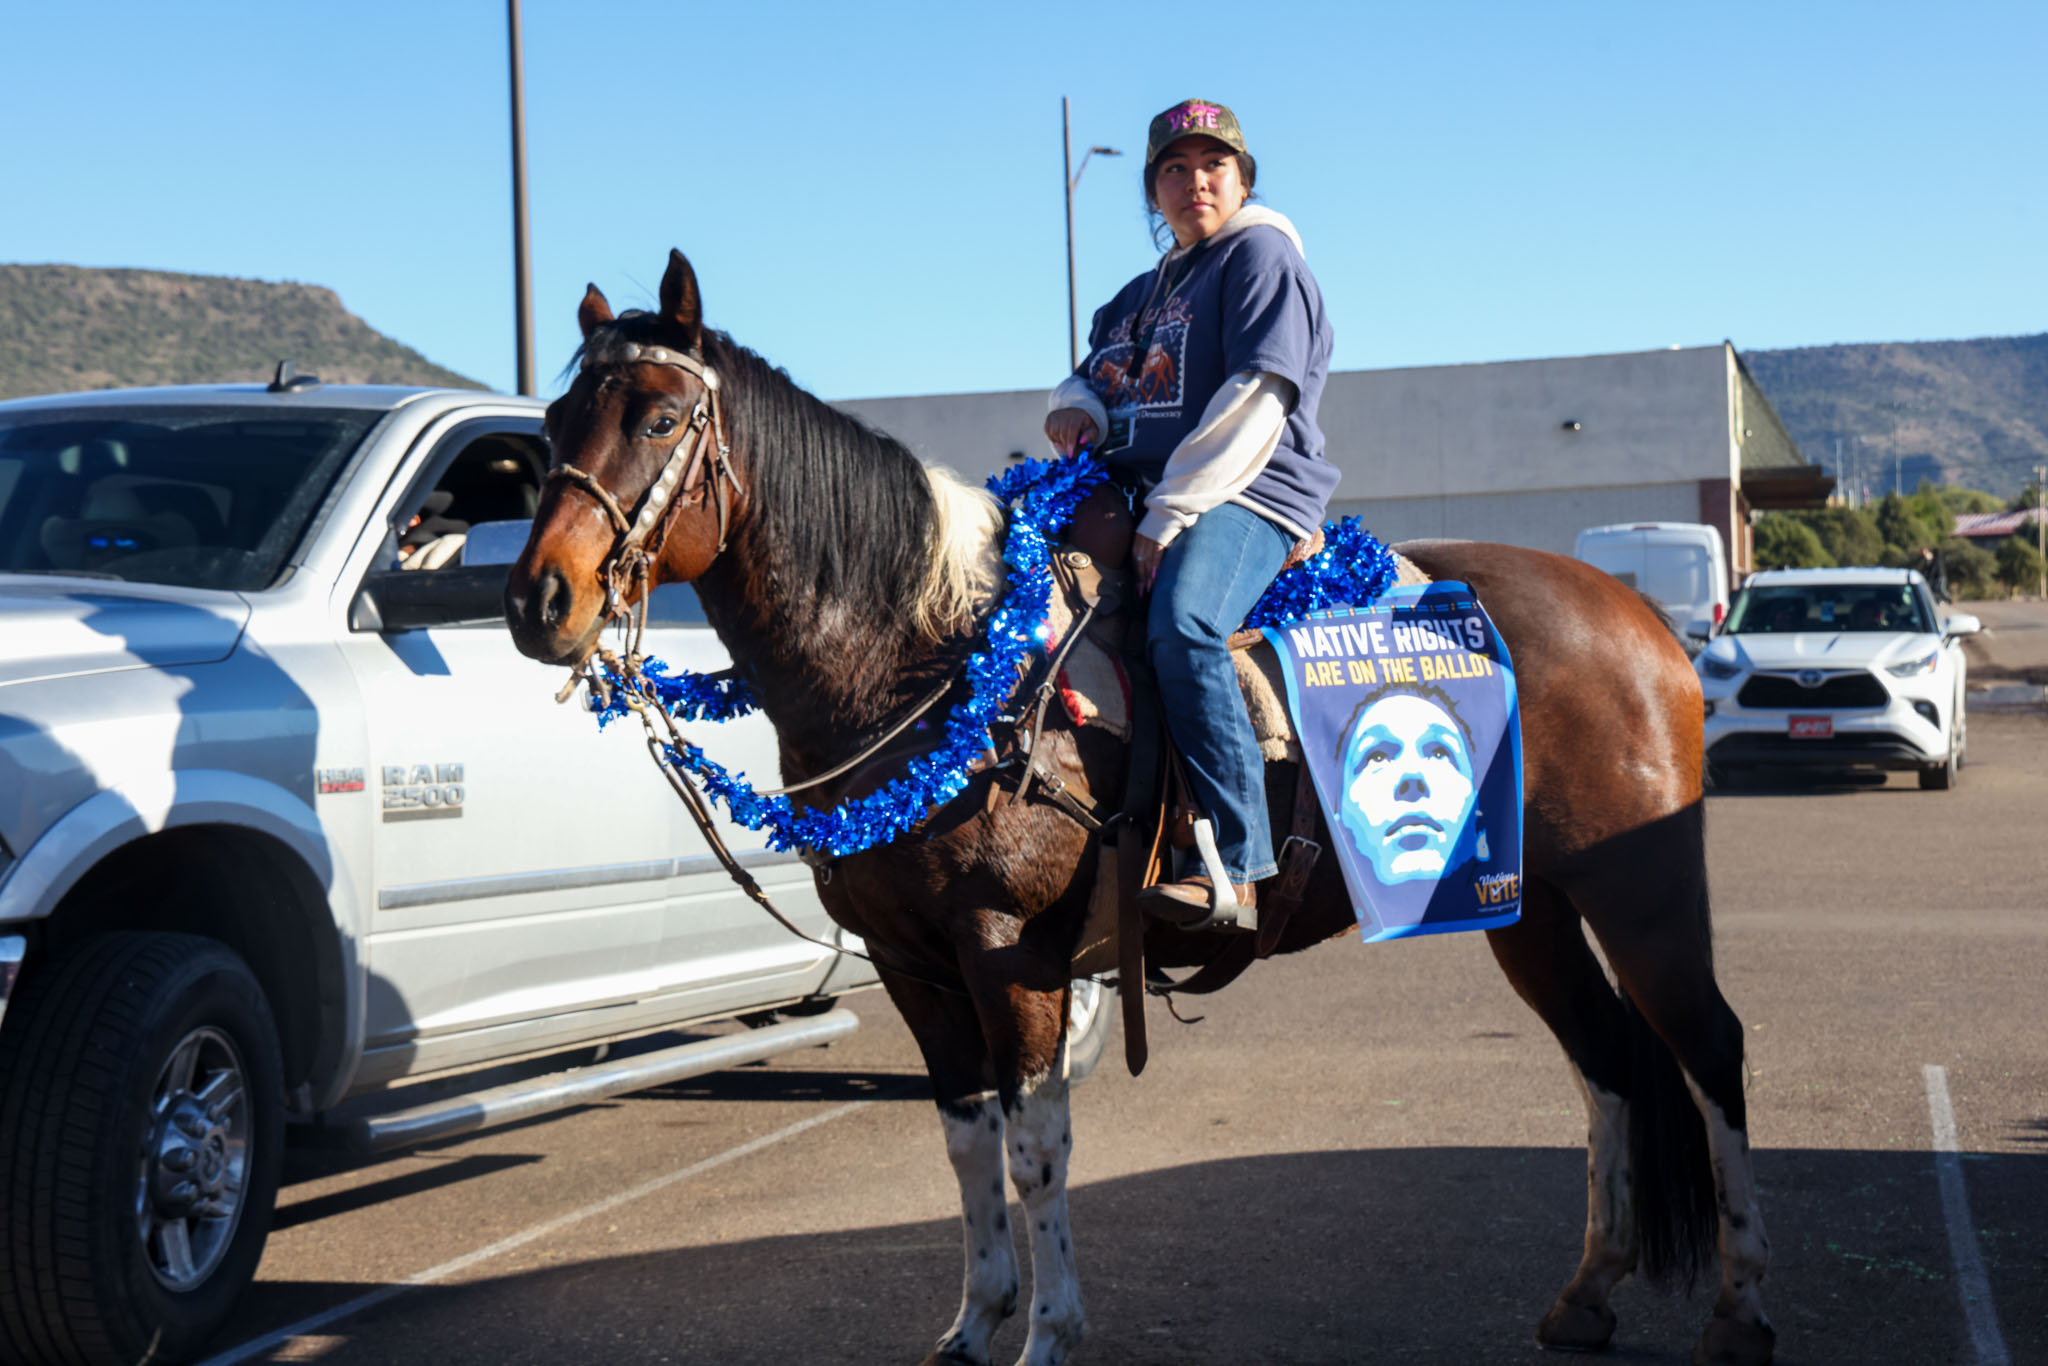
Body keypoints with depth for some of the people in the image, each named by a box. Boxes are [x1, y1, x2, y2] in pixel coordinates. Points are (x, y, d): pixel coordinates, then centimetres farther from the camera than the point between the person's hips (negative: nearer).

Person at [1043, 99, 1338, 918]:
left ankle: (1233, 863, -38)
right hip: (1133, 493, 9)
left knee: (1180, 625, -36)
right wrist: (1076, 407, 5)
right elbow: (1091, 378, 34)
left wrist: (1169, 516, -18)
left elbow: (1255, 403, -11)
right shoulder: (1142, 294, 26)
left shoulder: (1260, 254, 1)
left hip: (1248, 493, -9)